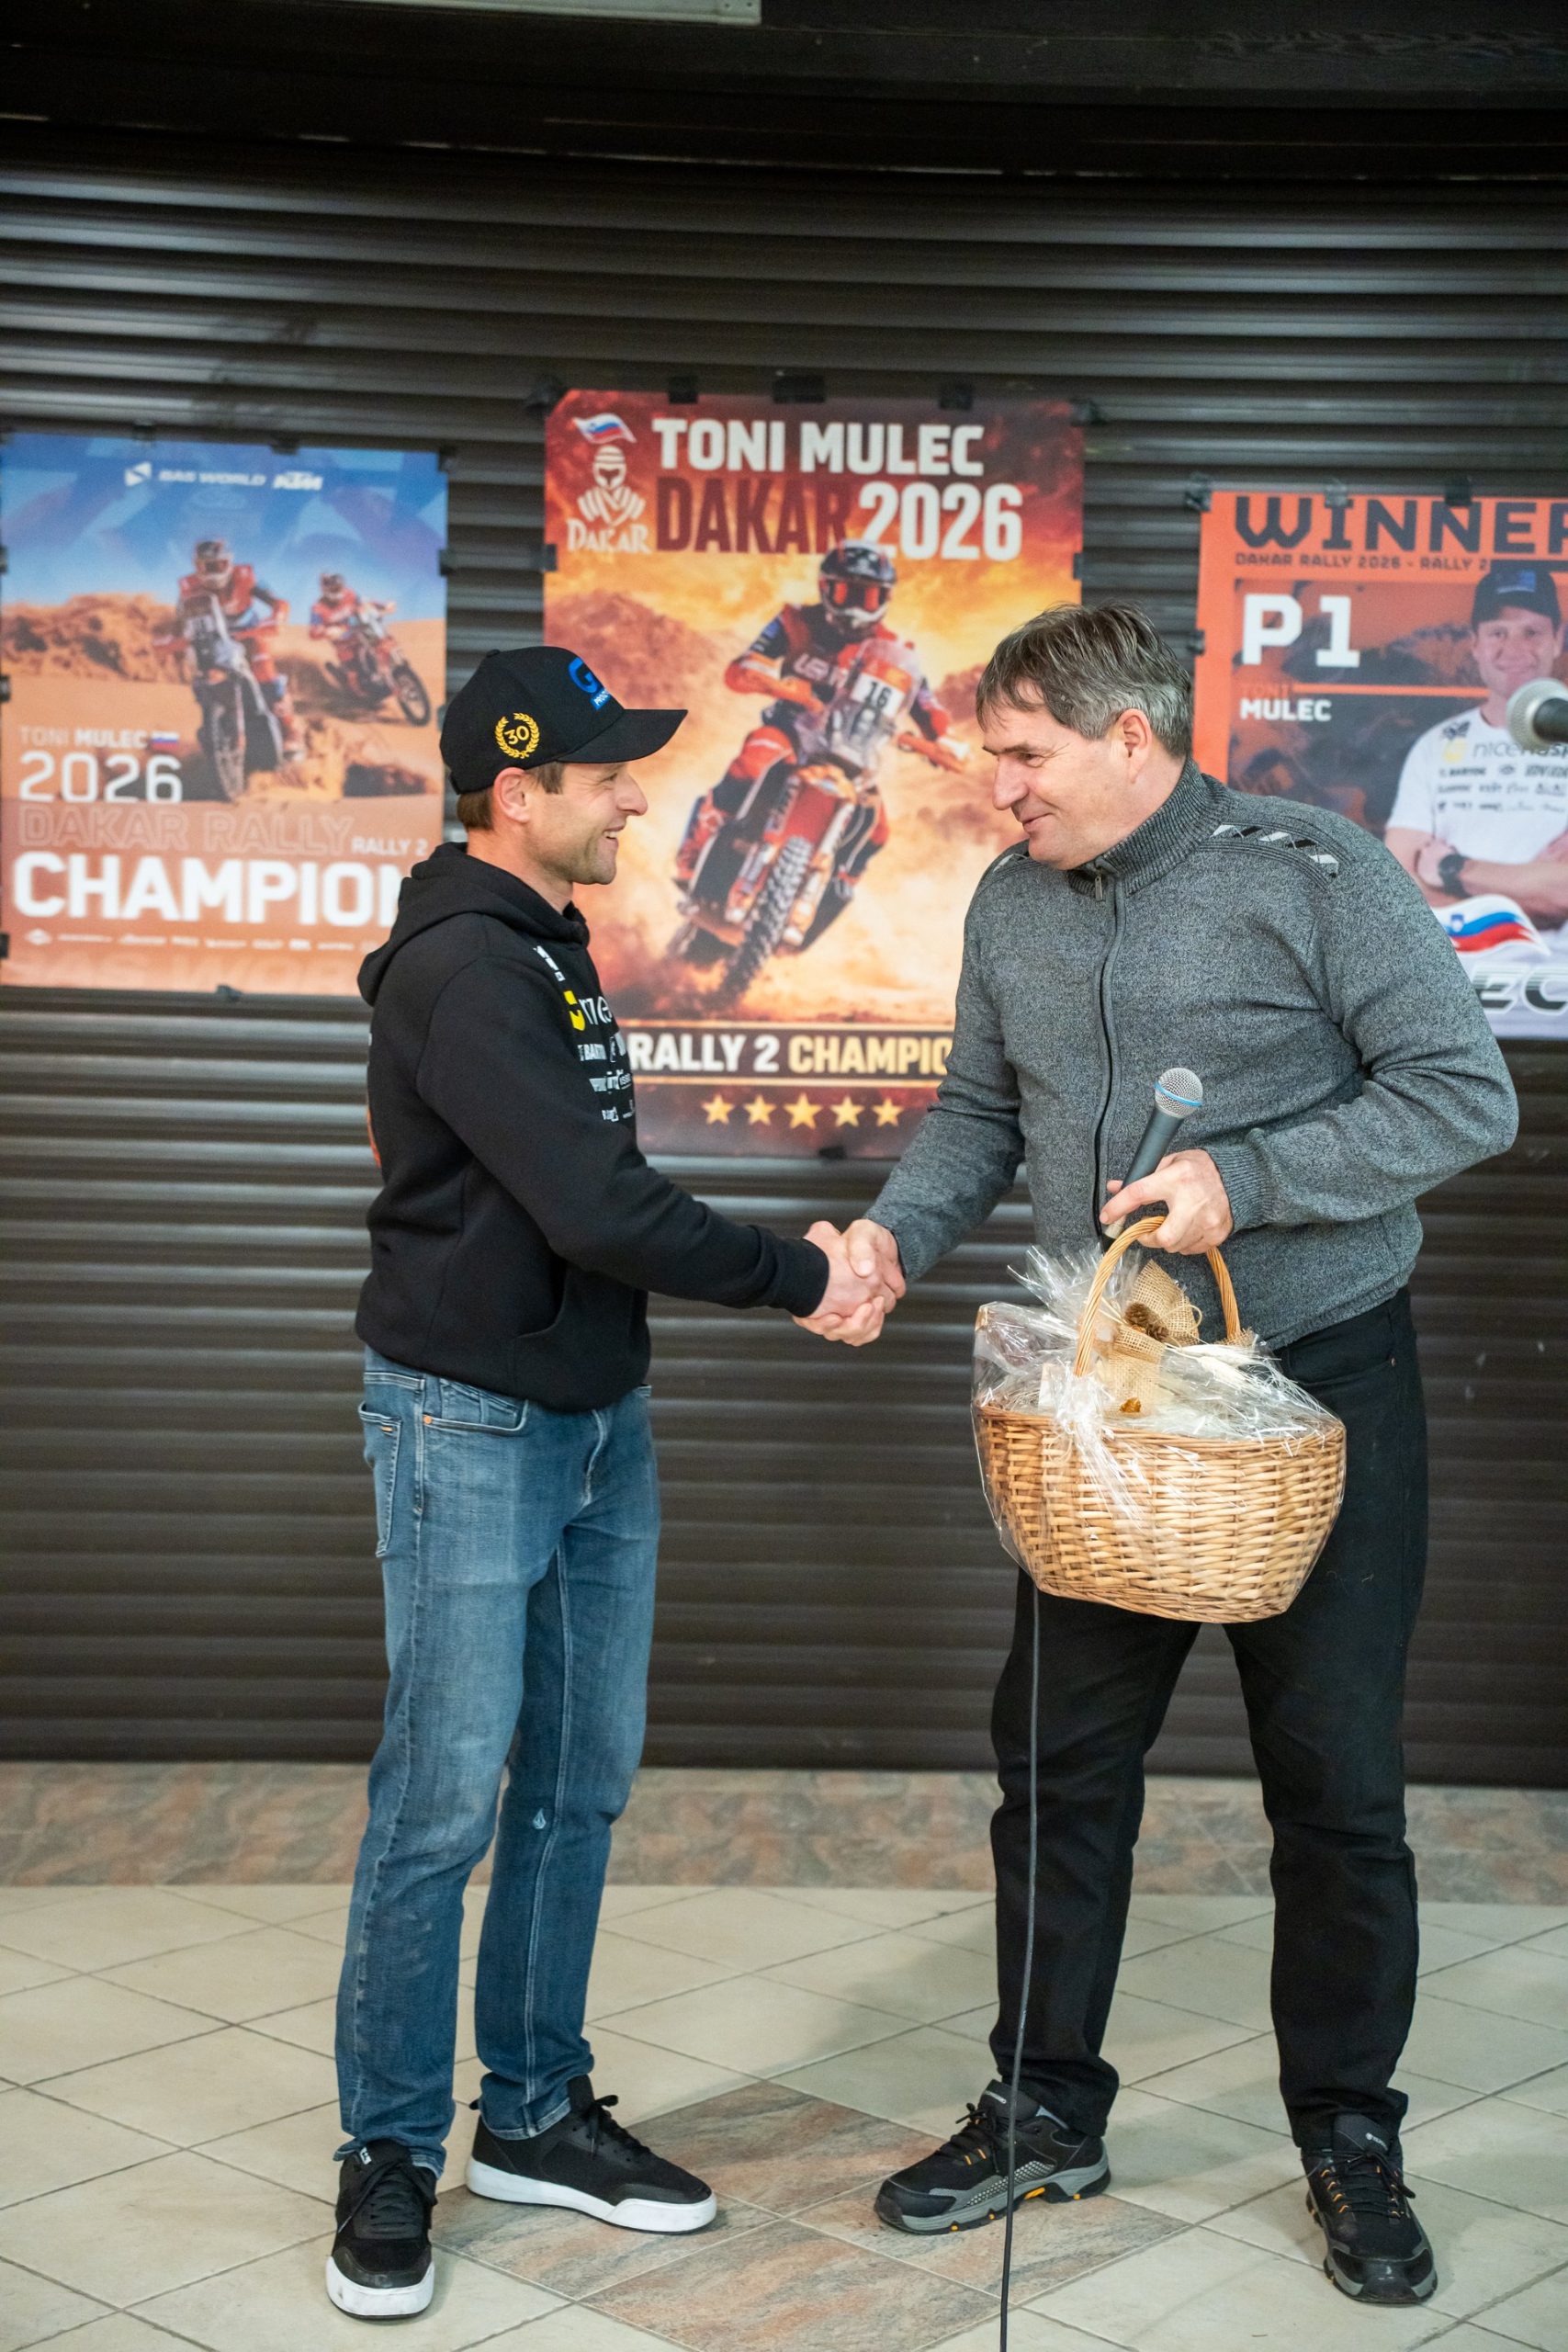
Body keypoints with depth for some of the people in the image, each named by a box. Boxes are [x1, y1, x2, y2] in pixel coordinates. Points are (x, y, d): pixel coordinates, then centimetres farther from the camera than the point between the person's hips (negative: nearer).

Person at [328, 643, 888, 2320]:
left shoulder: (547, 948, 12)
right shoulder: (459, 968, -18)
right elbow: (592, 1210, -24)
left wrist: (788, 1271, 2)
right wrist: (800, 1278, -14)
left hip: (597, 1418, 9)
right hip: (469, 1424, -9)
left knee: (579, 1784, 13)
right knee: (445, 1797, -3)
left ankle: (536, 2116, 25)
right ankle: (391, 2156, 12)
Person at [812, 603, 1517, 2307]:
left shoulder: (1314, 873, -12)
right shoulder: (1010, 905, 5)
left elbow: (1464, 1094, -13)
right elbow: (979, 1111, 13)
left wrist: (1243, 1177, -22)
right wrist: (895, 1229, -6)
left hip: (1321, 1388, -5)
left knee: (1335, 1779, 6)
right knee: (1060, 1754, 10)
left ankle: (1349, 2136, 23)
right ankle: (1046, 2111, 26)